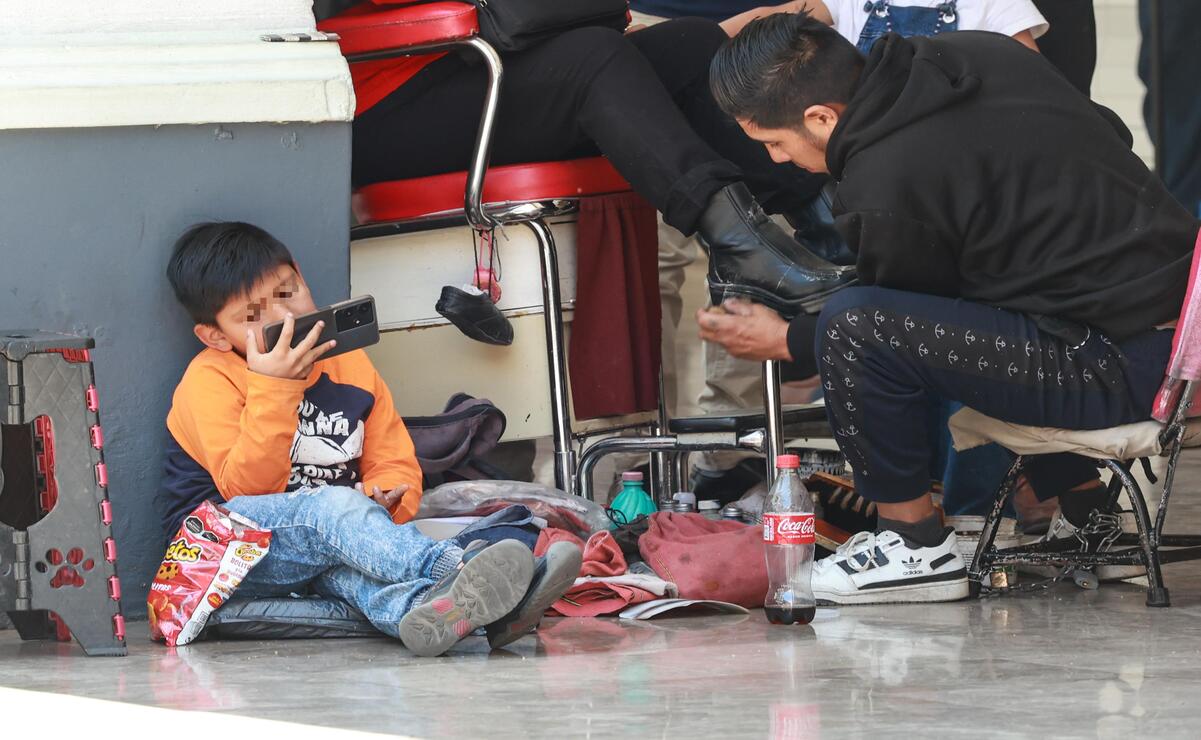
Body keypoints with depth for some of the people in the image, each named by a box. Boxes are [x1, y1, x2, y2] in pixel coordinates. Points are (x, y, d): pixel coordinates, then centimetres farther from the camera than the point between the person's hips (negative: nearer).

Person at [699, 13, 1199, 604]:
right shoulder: (978, 52, 6)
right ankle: (1087, 512, 35)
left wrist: (786, 343, 15)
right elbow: (1111, 134, 21)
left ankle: (915, 546, 2)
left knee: (852, 328, -16)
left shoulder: (885, 191, -17)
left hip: (1123, 367, -10)